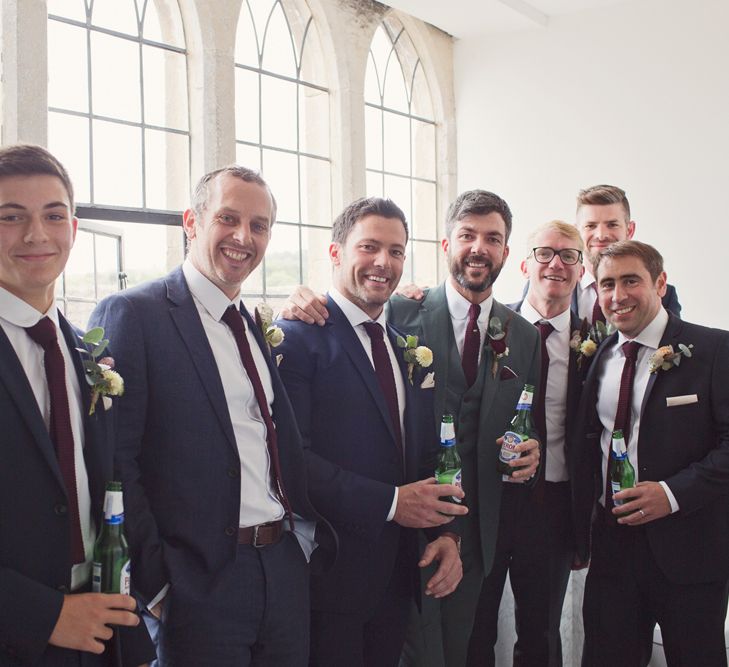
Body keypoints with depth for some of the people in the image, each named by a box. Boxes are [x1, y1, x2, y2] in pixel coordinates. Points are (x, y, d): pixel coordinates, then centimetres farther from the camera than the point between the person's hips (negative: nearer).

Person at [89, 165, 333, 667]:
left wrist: (305, 534, 6)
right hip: (200, 583, -6)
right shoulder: (130, 315, -9)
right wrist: (155, 582, -16)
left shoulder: (260, 329, 13)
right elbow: (114, 460, -15)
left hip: (287, 569, 7)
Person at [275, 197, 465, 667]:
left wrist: (446, 532, 0)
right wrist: (390, 502, -19)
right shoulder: (298, 337, -11)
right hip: (329, 572, -7)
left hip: (400, 573, 7)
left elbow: (428, 455, 14)